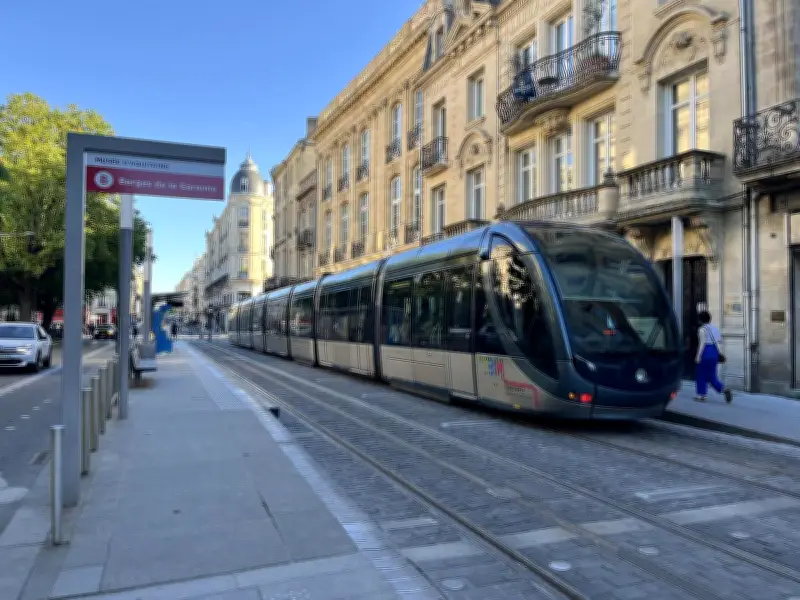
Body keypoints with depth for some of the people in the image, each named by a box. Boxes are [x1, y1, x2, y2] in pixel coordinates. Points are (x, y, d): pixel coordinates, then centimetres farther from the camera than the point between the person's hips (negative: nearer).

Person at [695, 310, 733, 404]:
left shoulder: (702, 329, -11)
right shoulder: (714, 327, 9)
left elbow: (702, 343, -15)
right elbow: (720, 340, 9)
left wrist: (698, 356, -14)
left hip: (706, 352, -6)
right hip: (715, 352, 6)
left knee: (701, 374, 7)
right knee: (711, 375, 14)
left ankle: (701, 395, 10)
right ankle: (724, 389, -4)